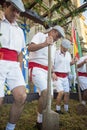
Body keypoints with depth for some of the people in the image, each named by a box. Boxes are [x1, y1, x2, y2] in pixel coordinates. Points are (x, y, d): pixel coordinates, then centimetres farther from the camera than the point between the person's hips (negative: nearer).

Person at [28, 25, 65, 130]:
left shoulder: (53, 45, 22)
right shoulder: (40, 35, -1)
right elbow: (30, 48, -19)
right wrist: (44, 44, -31)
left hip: (46, 71, 8)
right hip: (36, 68, -8)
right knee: (45, 92, -23)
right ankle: (40, 121, -8)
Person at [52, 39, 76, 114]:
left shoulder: (68, 54, 9)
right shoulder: (55, 53, -10)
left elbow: (70, 63, 19)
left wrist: (73, 62, -4)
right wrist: (53, 73, -23)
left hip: (65, 77, 6)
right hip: (57, 76, -6)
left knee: (67, 93, 6)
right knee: (61, 92, -16)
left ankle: (66, 110, 20)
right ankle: (58, 109, 0)